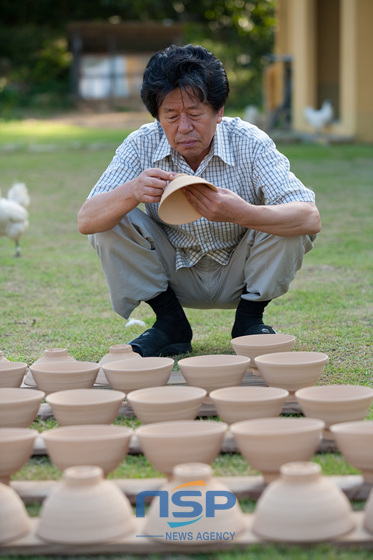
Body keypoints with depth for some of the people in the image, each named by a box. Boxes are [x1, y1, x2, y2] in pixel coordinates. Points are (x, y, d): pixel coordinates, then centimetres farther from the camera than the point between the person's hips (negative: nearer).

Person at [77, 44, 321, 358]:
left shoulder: (250, 143, -23)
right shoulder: (141, 146, -17)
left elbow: (311, 218, -33)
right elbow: (86, 221, -24)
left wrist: (242, 214, -52)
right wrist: (132, 193, -46)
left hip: (239, 277, -1)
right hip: (176, 278, 2)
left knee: (287, 220, -27)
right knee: (110, 221, -20)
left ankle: (250, 319, -3)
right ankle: (171, 323, -3)